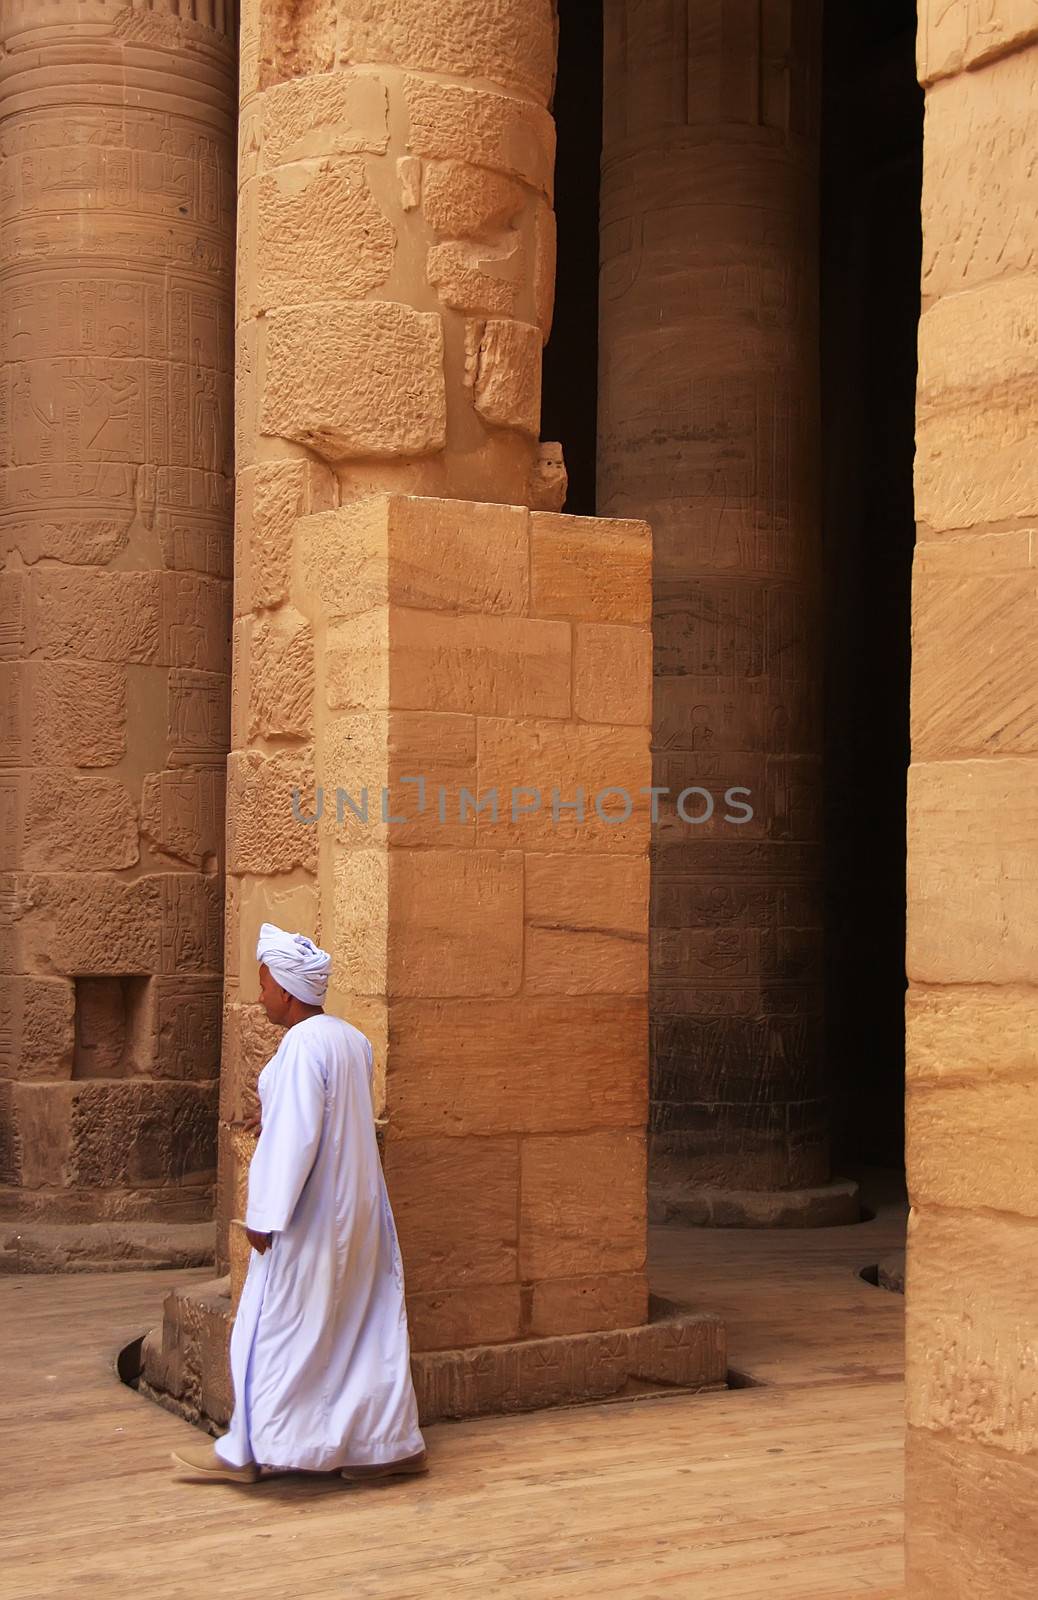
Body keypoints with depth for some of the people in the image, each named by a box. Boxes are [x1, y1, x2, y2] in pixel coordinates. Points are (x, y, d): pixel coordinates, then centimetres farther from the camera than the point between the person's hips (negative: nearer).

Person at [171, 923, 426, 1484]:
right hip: (358, 1211, 9)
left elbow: (294, 1138, -22)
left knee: (276, 1331, 2)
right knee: (367, 1329, 13)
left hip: (310, 1216, -9)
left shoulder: (301, 1047, -20)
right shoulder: (353, 1040, 8)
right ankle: (394, 1443, 16)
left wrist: (264, 1217, -18)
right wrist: (274, 1114, 14)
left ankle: (244, 1452, 12)